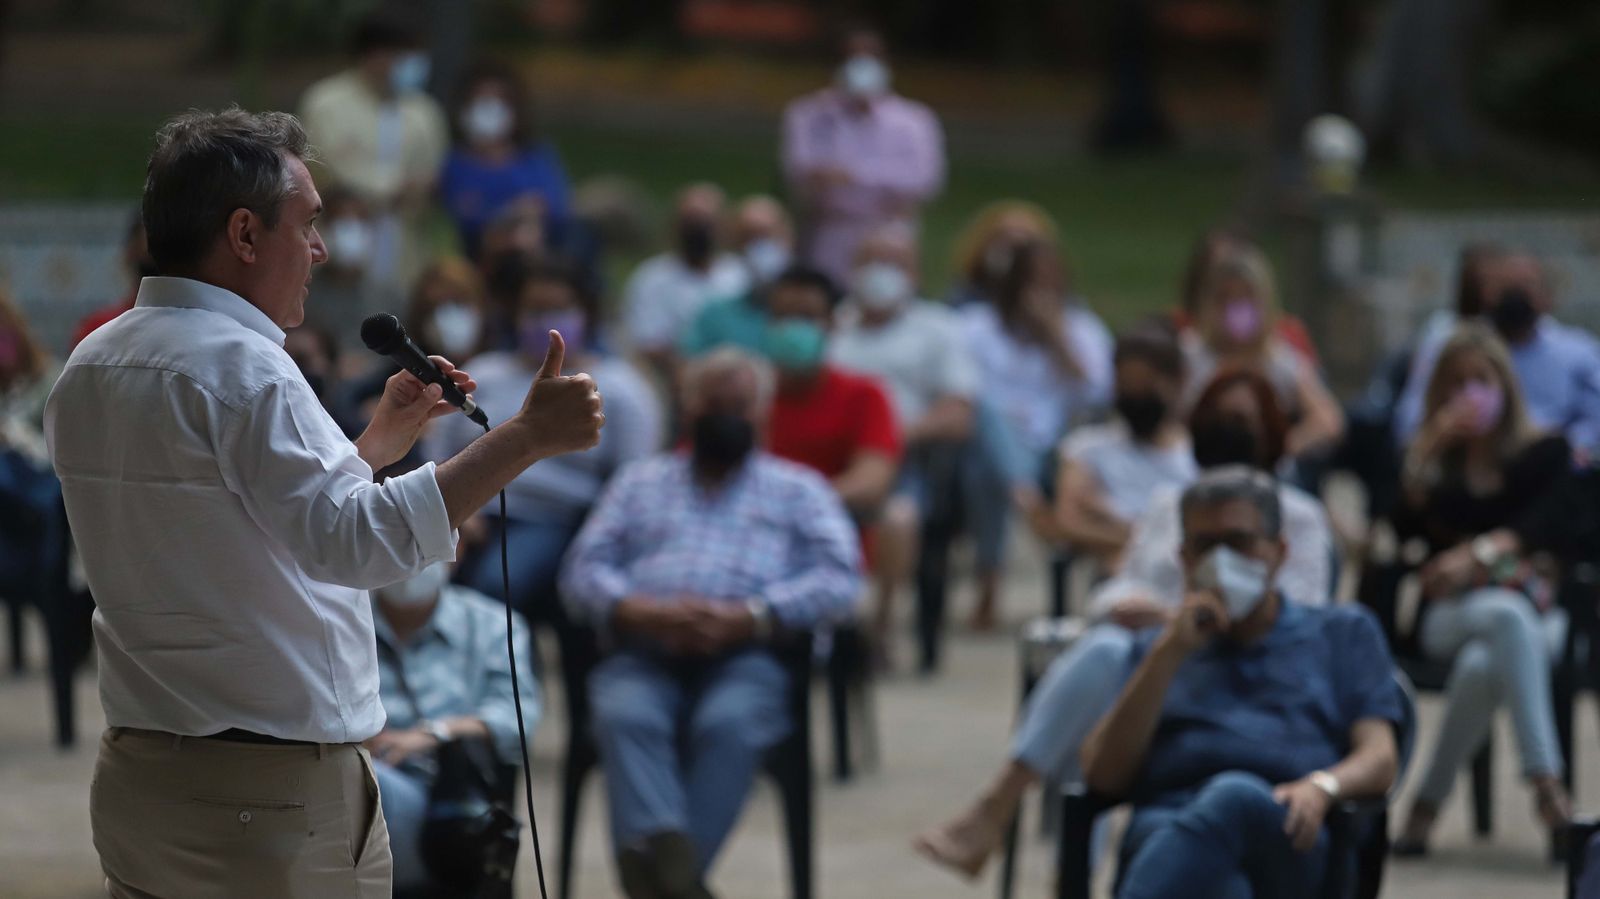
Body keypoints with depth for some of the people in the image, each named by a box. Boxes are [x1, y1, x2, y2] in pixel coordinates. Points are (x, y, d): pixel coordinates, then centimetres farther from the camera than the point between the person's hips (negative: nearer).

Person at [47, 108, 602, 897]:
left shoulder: (91, 367, 12)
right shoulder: (235, 366, -16)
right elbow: (354, 541, -28)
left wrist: (379, 441, 23)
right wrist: (527, 438, -28)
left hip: (142, 775, 8)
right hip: (275, 797, -8)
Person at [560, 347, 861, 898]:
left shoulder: (799, 490, 24)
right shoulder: (642, 482, 31)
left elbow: (839, 579, 7)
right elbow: (583, 569, 16)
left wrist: (747, 618, -10)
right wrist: (641, 613, -7)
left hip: (745, 658, -1)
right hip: (644, 654, 1)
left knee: (728, 722, -37)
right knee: (625, 715, -35)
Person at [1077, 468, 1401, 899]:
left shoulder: (1344, 633, 30)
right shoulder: (1155, 649, 35)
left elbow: (1379, 759, 14)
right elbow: (1104, 775, 17)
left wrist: (1322, 786, -10)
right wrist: (1170, 652, 10)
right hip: (1167, 821, 2)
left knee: (1234, 799, -43)